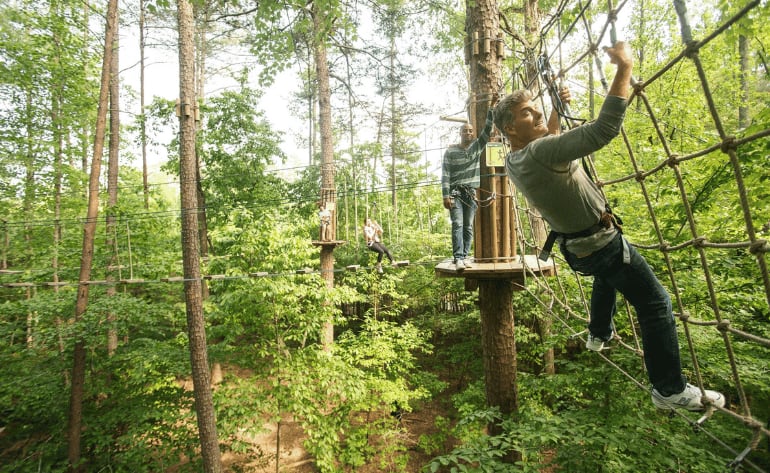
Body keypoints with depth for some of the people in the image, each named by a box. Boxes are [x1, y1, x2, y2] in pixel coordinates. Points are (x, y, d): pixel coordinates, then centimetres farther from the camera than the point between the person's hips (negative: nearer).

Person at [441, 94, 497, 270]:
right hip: (455, 192, -4)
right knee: (457, 225, -13)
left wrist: (492, 106, -7)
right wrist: (446, 196, -13)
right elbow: (445, 175, -5)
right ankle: (458, 258, -18)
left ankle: (464, 256, 7)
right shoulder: (450, 151, 1)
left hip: (471, 193, 4)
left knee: (468, 227, 3)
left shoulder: (477, 146, 12)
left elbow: (487, 129, 2)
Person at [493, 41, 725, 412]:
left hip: (574, 244, 9)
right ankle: (671, 390, 9)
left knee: (607, 277, 38)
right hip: (600, 242, -9)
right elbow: (603, 129, -38)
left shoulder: (514, 162, -1)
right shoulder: (540, 153, -31)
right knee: (655, 302, 1)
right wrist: (624, 67, -29)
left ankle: (599, 335, 51)